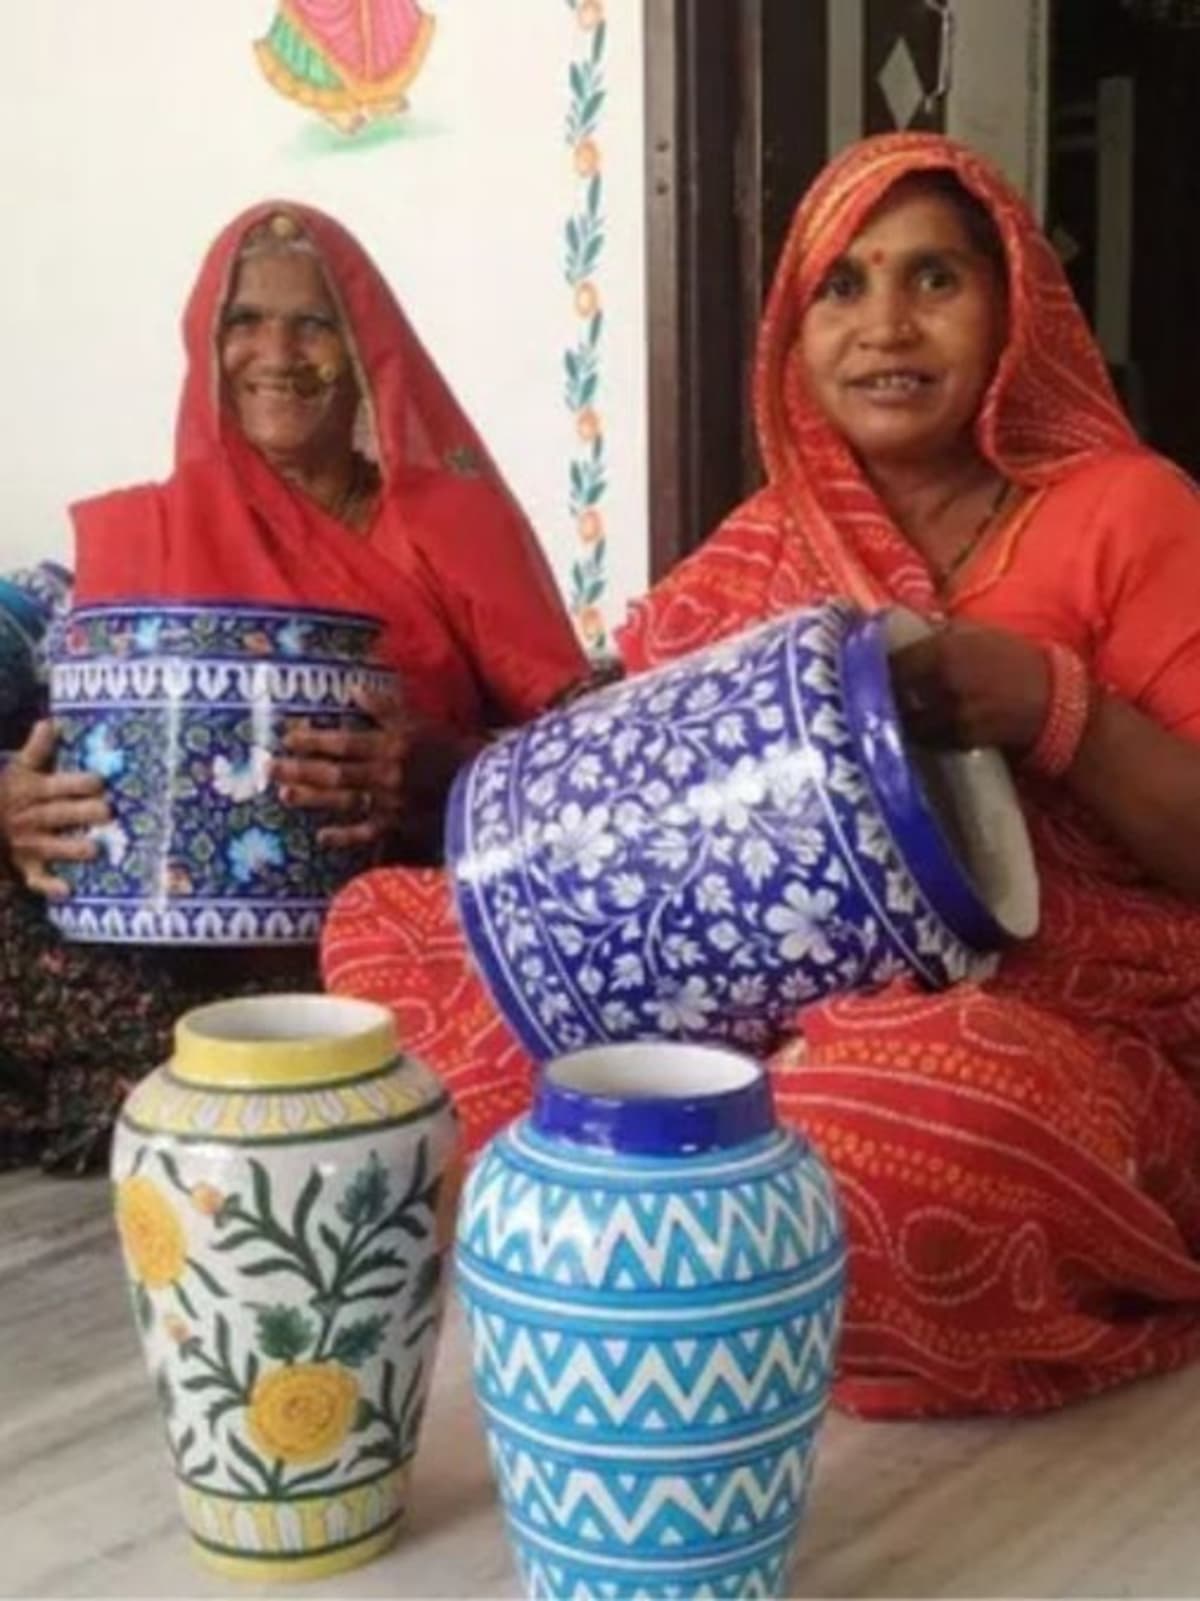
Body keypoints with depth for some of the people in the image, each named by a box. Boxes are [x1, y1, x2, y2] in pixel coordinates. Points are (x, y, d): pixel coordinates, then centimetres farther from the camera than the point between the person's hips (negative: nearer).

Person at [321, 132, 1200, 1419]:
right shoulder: (772, 543, 11)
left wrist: (1054, 709, -21)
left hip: (1067, 1038, -4)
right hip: (788, 1001, 5)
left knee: (907, 1101, -41)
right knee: (385, 926, -2)